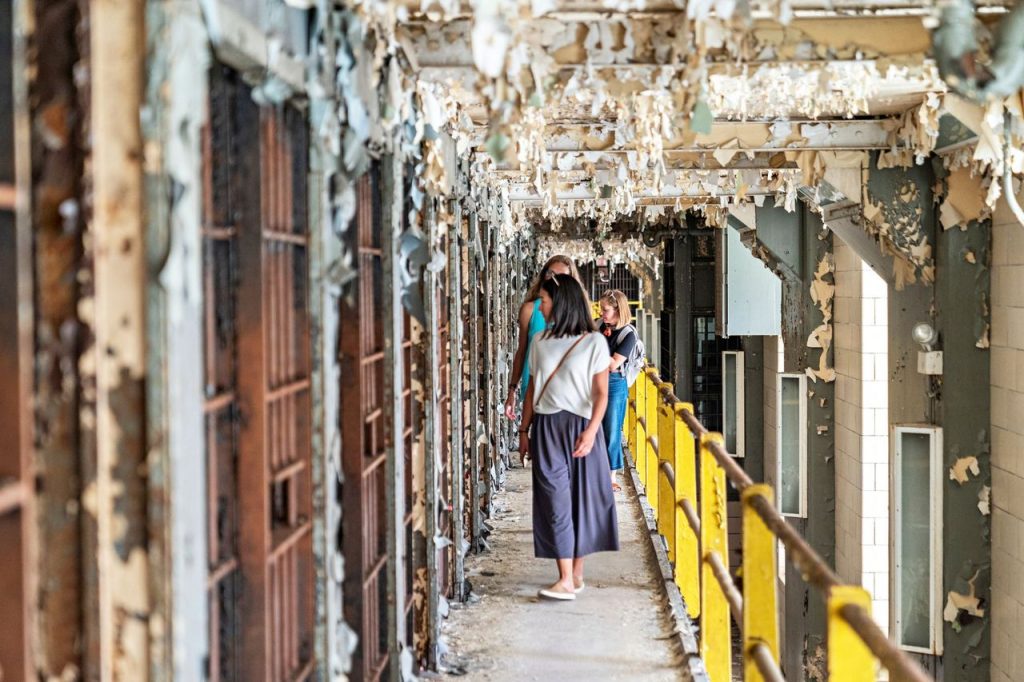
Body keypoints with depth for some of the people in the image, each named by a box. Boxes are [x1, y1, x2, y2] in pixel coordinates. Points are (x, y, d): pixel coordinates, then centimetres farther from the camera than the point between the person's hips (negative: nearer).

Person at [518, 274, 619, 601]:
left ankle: (576, 573, 14)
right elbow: (532, 389, 14)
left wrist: (591, 430, -17)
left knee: (581, 498, 3)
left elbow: (601, 392, -6)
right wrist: (524, 431, 10)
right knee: (555, 501, -5)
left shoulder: (593, 342, -3)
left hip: (579, 427, -3)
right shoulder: (540, 342, 10)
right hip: (545, 429, 3)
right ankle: (567, 579, -7)